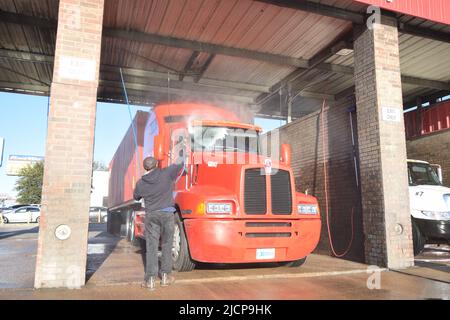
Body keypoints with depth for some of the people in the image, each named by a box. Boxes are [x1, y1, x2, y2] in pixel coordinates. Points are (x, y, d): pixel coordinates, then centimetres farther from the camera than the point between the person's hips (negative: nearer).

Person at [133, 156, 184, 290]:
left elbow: (136, 197, 21)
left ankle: (150, 279, 0)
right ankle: (165, 276, 15)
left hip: (151, 215, 1)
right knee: (166, 245, 9)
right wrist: (178, 162, 31)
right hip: (167, 213, -1)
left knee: (151, 246, 3)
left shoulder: (141, 183, 2)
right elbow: (180, 164, 9)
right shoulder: (166, 173, -5)